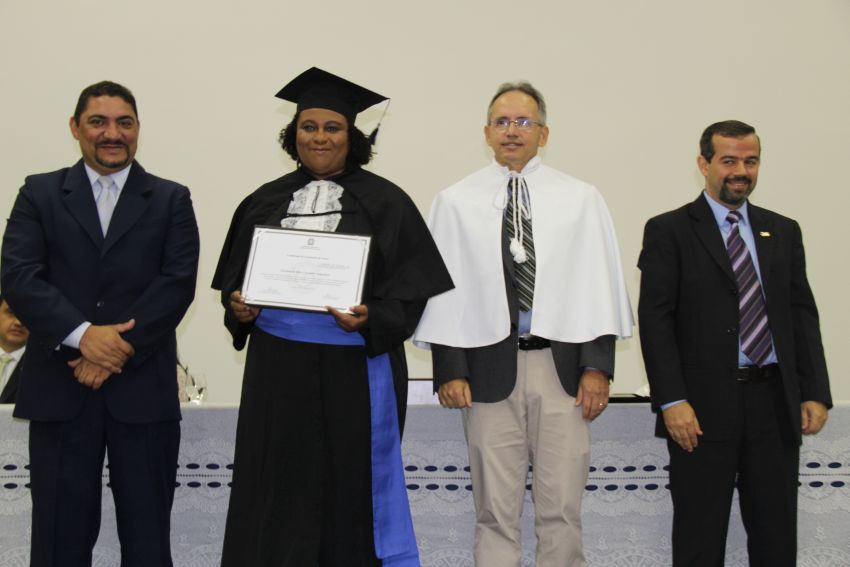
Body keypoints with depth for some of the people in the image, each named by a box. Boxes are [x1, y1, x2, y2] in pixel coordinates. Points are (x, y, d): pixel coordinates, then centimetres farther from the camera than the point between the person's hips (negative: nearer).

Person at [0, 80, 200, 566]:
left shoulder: (171, 200, 8)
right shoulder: (40, 194, 8)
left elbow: (178, 283, -4)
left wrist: (119, 351, -13)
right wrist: (82, 335, -17)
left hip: (143, 386, 0)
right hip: (60, 386, 0)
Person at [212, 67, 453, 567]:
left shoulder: (385, 203, -1)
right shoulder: (264, 203, 9)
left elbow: (411, 288, -5)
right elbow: (235, 280, 13)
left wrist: (369, 319, -20)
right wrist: (238, 307, -8)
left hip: (354, 370, -3)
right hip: (277, 369, 3)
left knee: (351, 489, 6)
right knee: (278, 495, 7)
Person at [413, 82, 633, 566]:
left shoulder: (581, 199, 7)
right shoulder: (456, 202, 6)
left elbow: (601, 286, 3)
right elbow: (443, 287, 4)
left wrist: (598, 365, -5)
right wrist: (449, 369, -3)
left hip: (563, 366, 0)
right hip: (490, 367, 0)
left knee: (562, 508, 2)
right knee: (496, 511, 5)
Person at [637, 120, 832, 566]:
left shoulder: (783, 231, 13)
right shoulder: (669, 231, 0)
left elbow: (803, 316, 11)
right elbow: (655, 320, -7)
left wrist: (815, 393, 2)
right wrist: (672, 401, -15)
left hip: (775, 402, 4)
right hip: (704, 406, -4)